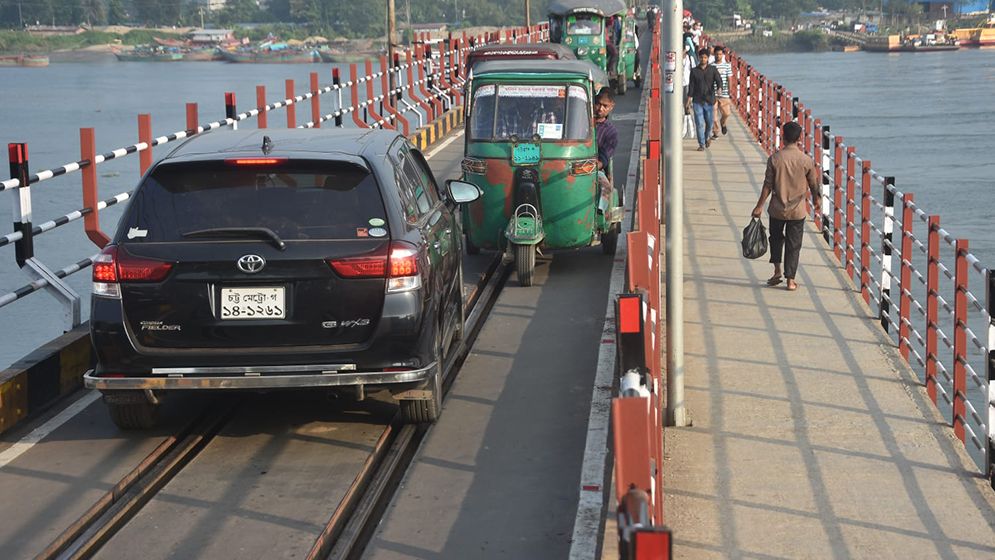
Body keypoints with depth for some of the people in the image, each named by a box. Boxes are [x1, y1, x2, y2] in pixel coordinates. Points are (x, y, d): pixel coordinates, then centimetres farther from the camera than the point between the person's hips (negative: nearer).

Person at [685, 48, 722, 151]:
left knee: (709, 121, 7)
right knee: (699, 123, -3)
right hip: (697, 101, 0)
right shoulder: (694, 71, 4)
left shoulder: (712, 69, 2)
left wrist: (719, 88, -32)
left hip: (709, 100, 0)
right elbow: (691, 86, 7)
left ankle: (707, 136, 38)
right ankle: (701, 144, 4)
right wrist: (689, 100, 4)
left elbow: (718, 80, -9)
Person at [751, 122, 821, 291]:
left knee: (776, 239, 22)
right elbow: (814, 185, 2)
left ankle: (777, 272, 17)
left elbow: (768, 185, -8)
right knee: (793, 245, 8)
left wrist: (759, 206, 1)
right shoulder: (806, 160, -9)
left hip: (777, 209, 0)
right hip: (797, 210, 0)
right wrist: (817, 201, 20)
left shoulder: (774, 158, -11)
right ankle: (790, 280, 9)